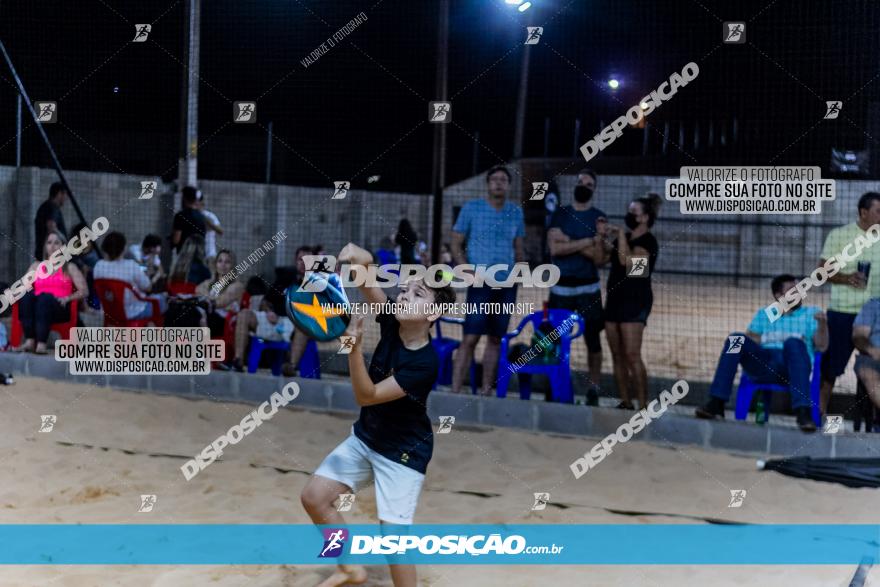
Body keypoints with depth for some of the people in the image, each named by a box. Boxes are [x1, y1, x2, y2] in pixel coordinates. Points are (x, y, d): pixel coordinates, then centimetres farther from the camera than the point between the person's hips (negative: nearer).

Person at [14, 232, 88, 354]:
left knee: (45, 297, -37)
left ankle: (41, 344, -49)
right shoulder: (36, 266, 26)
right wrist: (23, 292, -6)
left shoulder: (70, 268, 18)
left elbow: (84, 291, 7)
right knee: (27, 295, -32)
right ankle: (29, 341, -42)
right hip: (37, 306, 2)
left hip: (60, 309, -2)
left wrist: (67, 298, -10)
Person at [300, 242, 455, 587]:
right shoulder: (392, 323, -12)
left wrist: (354, 347, -44)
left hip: (404, 452, -7)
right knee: (314, 496, 4)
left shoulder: (424, 363, -29)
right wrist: (359, 260, -46)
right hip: (364, 438, 7)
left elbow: (367, 396, -31)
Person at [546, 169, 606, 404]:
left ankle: (593, 391, 6)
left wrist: (569, 243, -16)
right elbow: (554, 248, -10)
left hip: (588, 288, -1)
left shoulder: (599, 217, 0)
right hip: (560, 287, 1)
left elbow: (598, 258, -9)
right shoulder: (560, 214, 5)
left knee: (593, 340, 0)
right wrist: (589, 241, -12)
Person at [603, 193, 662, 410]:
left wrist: (621, 233, -15)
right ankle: (625, 402, 12)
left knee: (632, 355, -14)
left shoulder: (647, 241, -8)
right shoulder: (625, 238, 18)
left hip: (636, 300, -8)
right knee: (617, 355, 6)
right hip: (615, 298, 8)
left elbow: (626, 260, -23)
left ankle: (643, 405, -12)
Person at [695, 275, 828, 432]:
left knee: (793, 342, -35)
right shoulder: (764, 314, 28)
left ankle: (803, 412, -47)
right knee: (736, 338, -23)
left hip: (794, 367, -2)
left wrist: (822, 324, -11)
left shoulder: (812, 313, 22)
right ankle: (716, 404, -30)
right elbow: (750, 339, 13)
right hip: (763, 363, 2)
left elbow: (821, 346, 7)